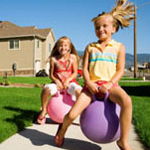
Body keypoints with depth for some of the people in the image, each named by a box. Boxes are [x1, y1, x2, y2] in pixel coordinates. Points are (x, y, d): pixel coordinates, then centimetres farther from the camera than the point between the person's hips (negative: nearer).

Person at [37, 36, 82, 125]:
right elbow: (51, 75, 5)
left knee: (78, 91, -33)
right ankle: (43, 111, -5)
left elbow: (75, 73, 0)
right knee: (46, 89, -30)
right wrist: (57, 81, -15)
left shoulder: (72, 57, 1)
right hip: (58, 83, 1)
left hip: (70, 82, -1)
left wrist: (67, 80, -16)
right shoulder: (54, 59, 1)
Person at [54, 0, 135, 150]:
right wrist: (89, 83, -11)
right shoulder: (90, 47, 12)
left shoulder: (119, 47, 9)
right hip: (91, 85, 1)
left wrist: (110, 83, -13)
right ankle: (62, 129, 24)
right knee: (72, 114, -14)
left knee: (127, 101, -36)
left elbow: (120, 70, 3)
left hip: (110, 84, -1)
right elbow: (84, 68, 7)